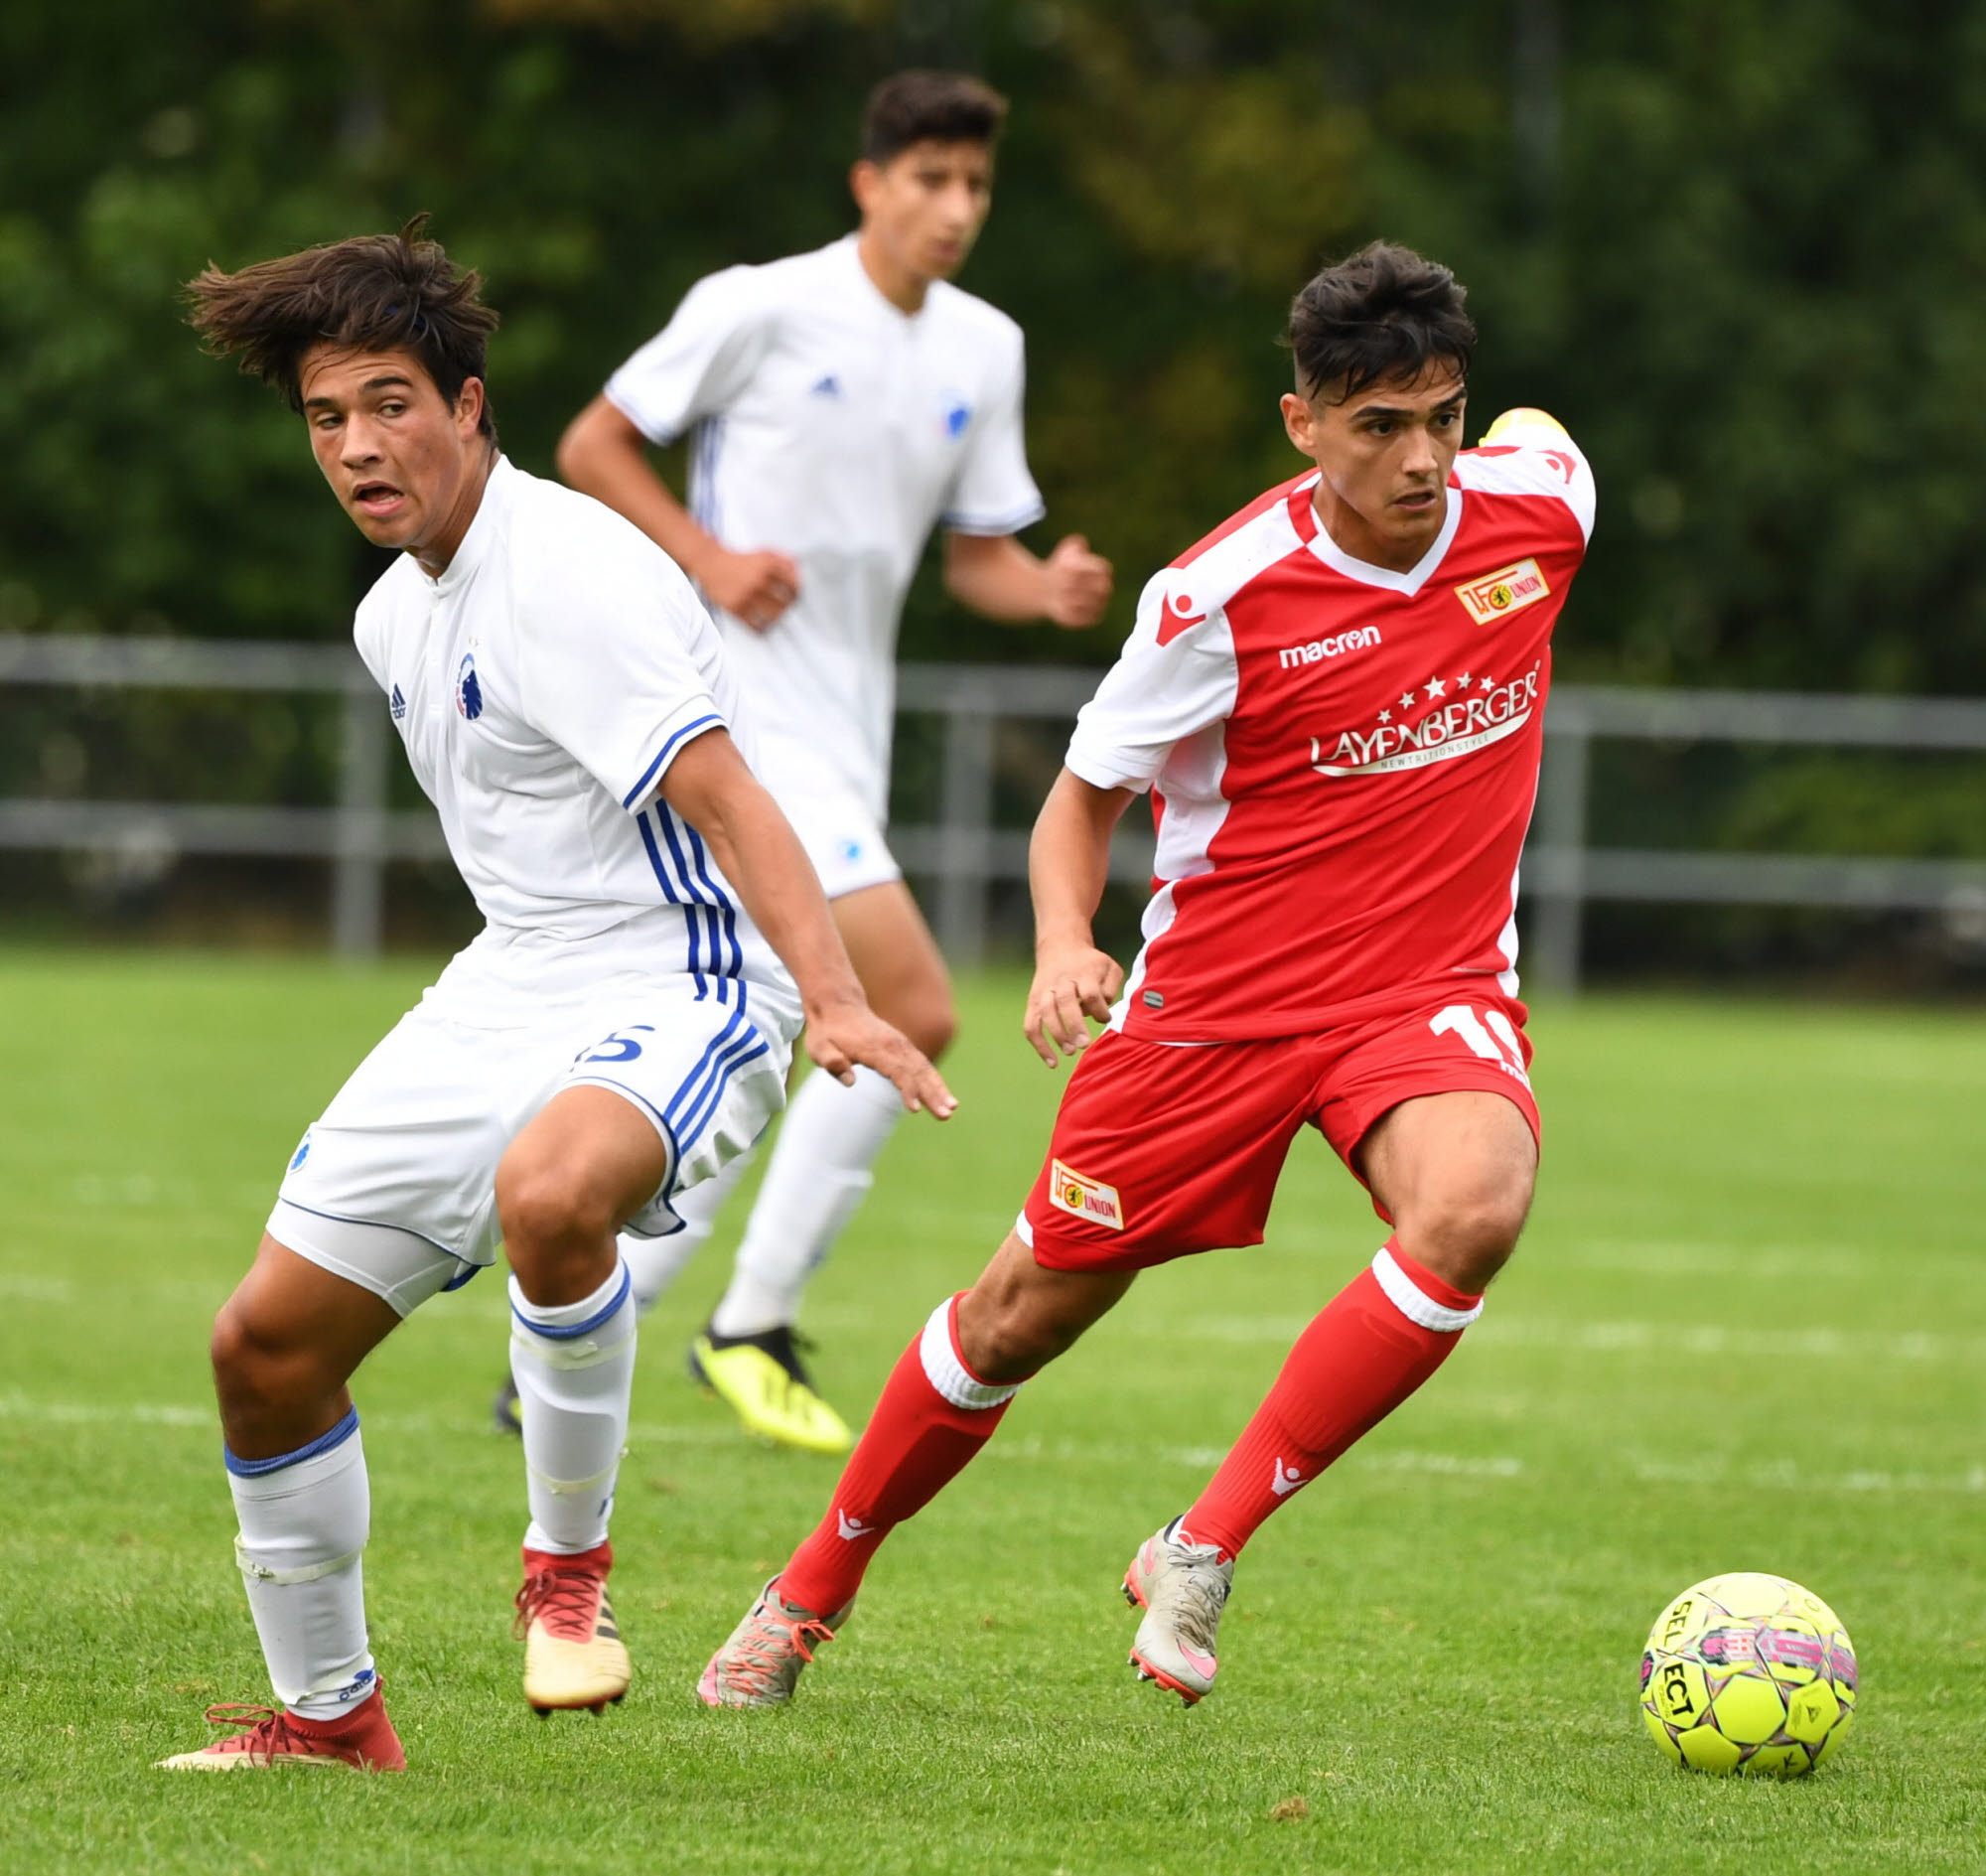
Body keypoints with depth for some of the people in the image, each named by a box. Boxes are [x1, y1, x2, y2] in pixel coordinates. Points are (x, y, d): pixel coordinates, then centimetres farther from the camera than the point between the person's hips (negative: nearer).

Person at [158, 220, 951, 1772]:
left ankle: (571, 1560, -20)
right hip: (510, 990, 9)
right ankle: (327, 1714, 22)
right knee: (268, 1341, 4)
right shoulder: (396, 614, 12)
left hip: (678, 987, -9)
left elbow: (721, 795, -26)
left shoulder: (567, 571, -17)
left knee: (549, 1193, -42)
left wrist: (834, 997, -38)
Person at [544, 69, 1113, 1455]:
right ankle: (755, 1328, -6)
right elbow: (592, 447, -1)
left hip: (847, 737, 8)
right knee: (916, 1014, -18)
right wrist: (710, 558, -15)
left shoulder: (985, 350, 11)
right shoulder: (763, 309, -8)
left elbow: (978, 557, 16)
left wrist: (1052, 591, -6)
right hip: (744, 708, -8)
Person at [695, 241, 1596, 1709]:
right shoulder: (1220, 596, -18)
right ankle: (814, 1590, 35)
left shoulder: (1539, 500, -10)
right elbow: (1087, 792, -3)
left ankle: (1203, 1552, -19)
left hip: (1432, 984, 1)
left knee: (1472, 1207, -32)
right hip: (1216, 991, -1)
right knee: (1026, 1313, 7)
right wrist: (1065, 943, -22)